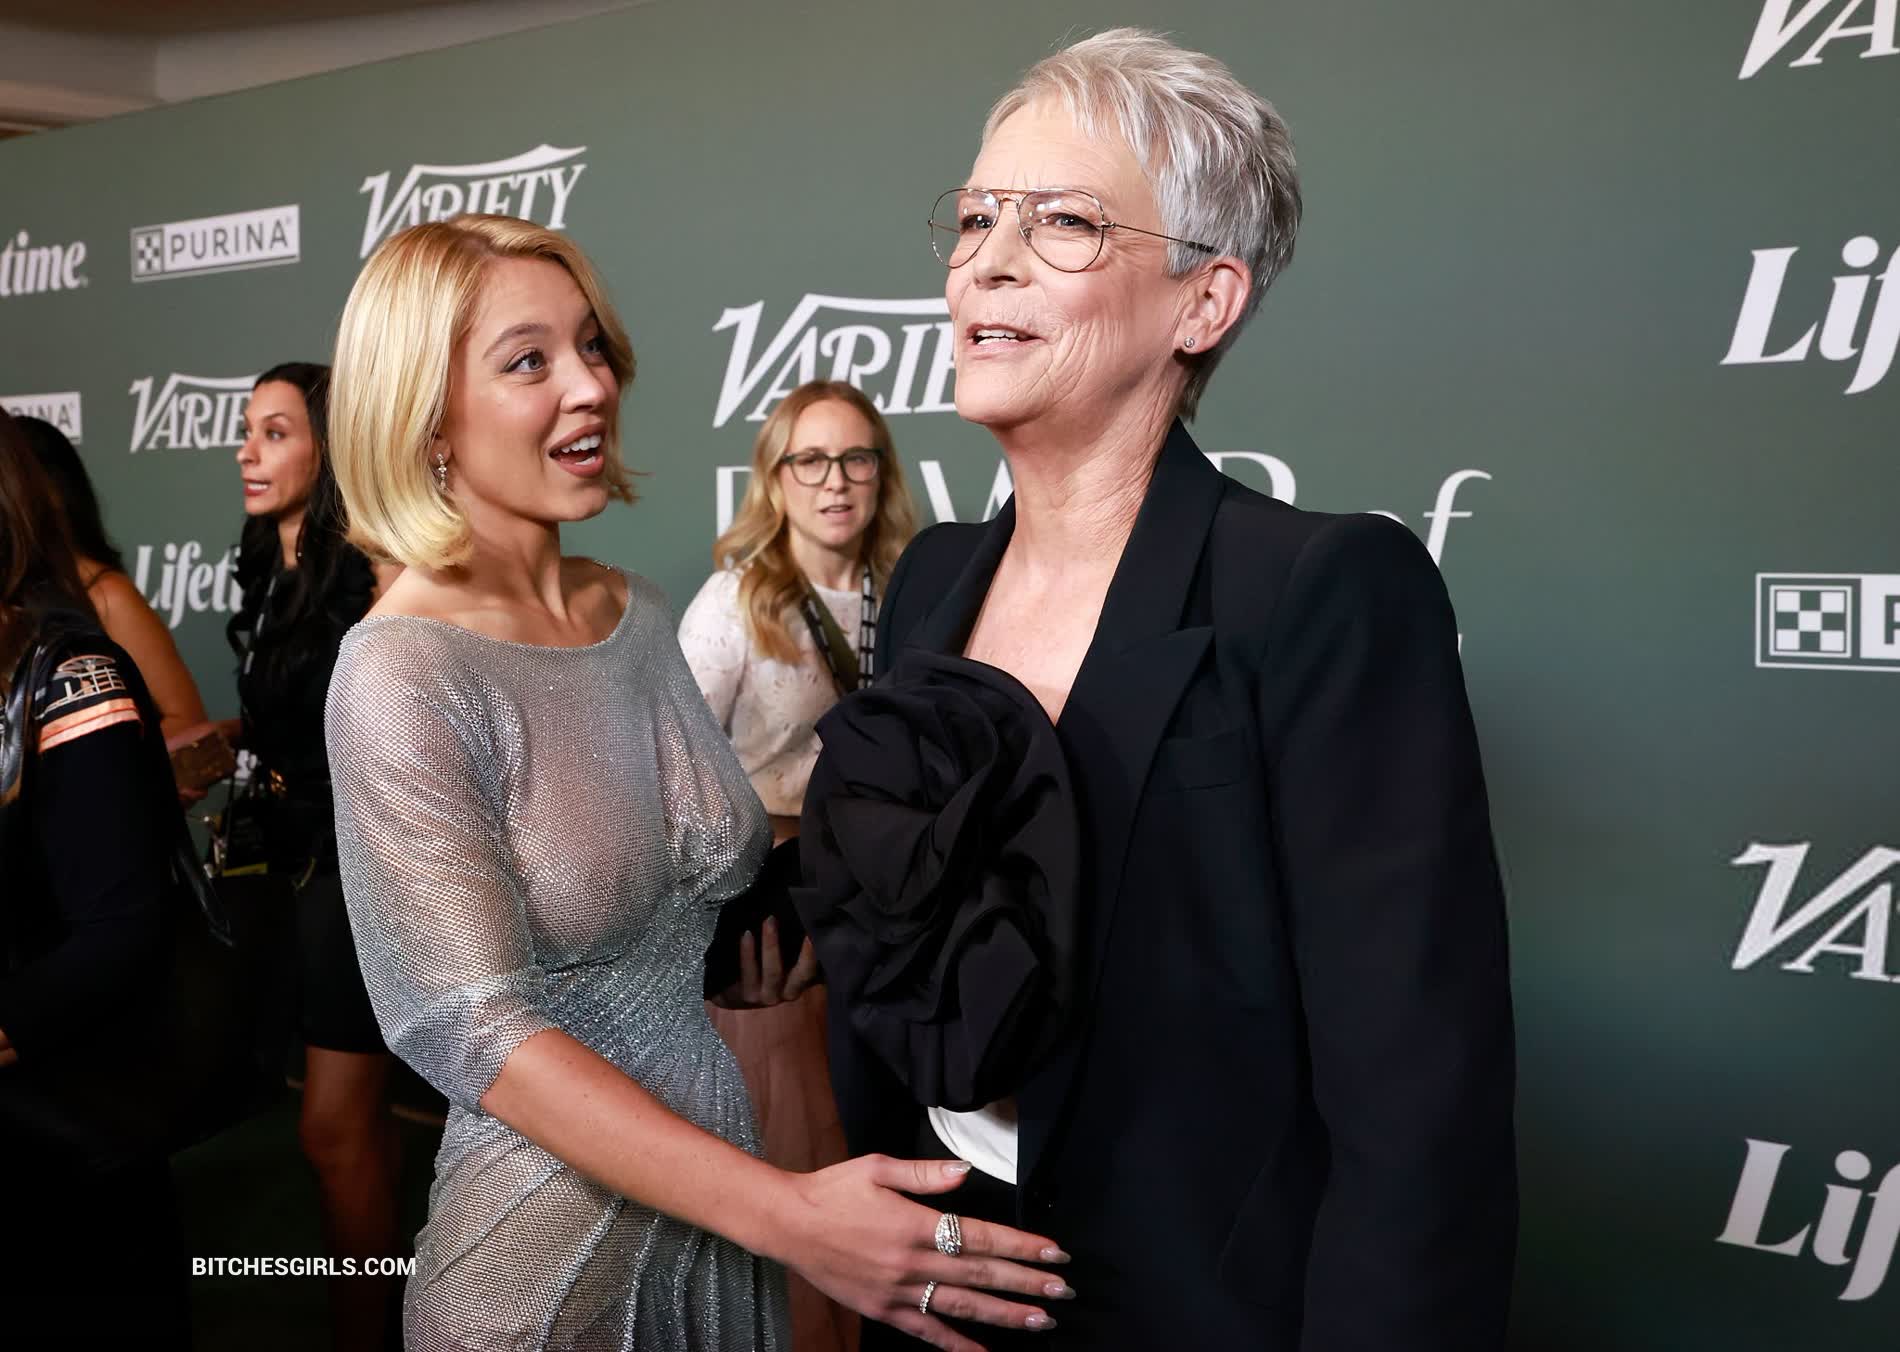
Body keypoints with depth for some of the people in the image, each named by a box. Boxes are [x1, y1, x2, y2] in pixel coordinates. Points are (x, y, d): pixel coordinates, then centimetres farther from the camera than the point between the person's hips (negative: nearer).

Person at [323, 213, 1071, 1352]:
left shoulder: (638, 614, 1)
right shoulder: (403, 678, -19)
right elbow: (477, 1031, -24)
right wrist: (786, 1214, -32)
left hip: (715, 1212, 6)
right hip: (552, 1249, -6)